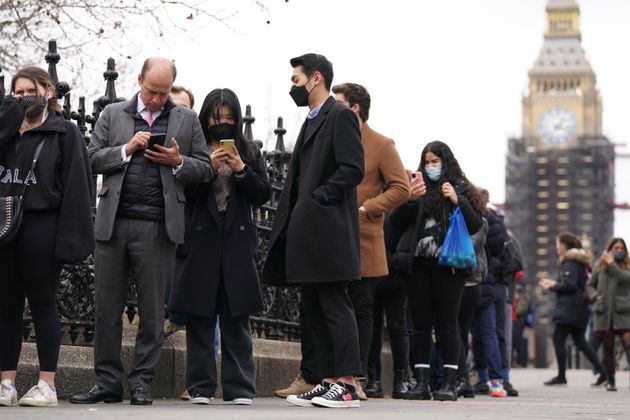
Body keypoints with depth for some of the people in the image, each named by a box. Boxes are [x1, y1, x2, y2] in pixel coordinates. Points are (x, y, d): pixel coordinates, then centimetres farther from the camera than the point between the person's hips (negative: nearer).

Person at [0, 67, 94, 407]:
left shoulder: (64, 133, 1)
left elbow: (76, 186, -7)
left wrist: (70, 236, -15)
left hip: (41, 226, -5)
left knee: (42, 304, 0)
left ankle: (47, 385, 3)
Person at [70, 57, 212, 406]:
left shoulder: (186, 119, 11)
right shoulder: (112, 115, 12)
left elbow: (205, 169, 9)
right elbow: (93, 158, 6)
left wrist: (178, 161, -9)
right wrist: (127, 149, -8)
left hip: (157, 228, -1)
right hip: (113, 223, 1)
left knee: (153, 310, 2)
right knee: (107, 307, 3)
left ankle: (141, 383, 11)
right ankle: (107, 383, 10)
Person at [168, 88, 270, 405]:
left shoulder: (250, 152, 12)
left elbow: (263, 195, 6)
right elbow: (182, 193, -4)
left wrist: (241, 170, -8)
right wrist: (208, 168, -15)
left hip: (236, 241, 2)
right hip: (199, 242, -1)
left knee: (236, 319, 1)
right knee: (199, 319, 0)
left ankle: (239, 388, 3)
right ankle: (200, 388, 4)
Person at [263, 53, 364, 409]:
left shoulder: (340, 116, -6)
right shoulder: (311, 122, 23)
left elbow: (353, 169, -16)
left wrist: (318, 197, -15)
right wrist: (290, 222, 11)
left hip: (328, 229, -10)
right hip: (306, 233, 10)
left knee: (335, 307, -9)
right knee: (316, 310, 9)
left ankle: (346, 386, -8)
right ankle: (329, 381, 12)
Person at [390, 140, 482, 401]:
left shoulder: (460, 189, 9)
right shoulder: (418, 187, 13)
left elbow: (474, 226, 3)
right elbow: (396, 222, 8)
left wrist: (457, 201, -10)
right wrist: (410, 199, -9)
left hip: (448, 264, -2)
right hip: (417, 264, 2)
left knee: (447, 323, -2)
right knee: (421, 324, 2)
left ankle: (450, 383, 0)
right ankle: (422, 382, 4)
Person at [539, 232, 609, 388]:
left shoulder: (569, 263, -12)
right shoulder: (580, 262, 19)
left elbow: (570, 286, -19)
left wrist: (552, 286, -6)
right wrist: (554, 283, 18)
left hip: (568, 308, -10)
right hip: (580, 306, 10)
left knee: (558, 339, -5)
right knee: (580, 341, 10)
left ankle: (561, 376, -6)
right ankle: (603, 373, 5)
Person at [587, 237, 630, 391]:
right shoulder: (600, 266, 12)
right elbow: (590, 285, 15)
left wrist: (611, 263, -9)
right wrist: (595, 296, -4)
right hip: (604, 312, 2)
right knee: (608, 348, 6)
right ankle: (610, 381, 13)